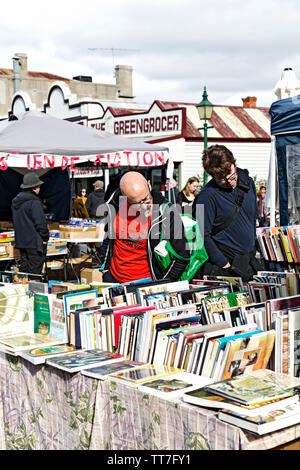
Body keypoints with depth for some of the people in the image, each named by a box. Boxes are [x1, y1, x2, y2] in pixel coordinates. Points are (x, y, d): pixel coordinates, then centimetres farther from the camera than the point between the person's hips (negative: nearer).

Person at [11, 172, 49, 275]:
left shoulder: (16, 201, 11)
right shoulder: (34, 202, -17)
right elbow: (40, 222, -19)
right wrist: (45, 238, -8)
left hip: (20, 241, 8)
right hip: (34, 241, -8)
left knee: (24, 267, 15)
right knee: (35, 270, -1)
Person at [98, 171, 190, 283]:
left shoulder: (166, 212, -20)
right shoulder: (114, 205, -10)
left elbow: (182, 256, -15)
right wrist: (105, 267, 11)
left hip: (146, 282, -4)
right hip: (112, 277, 4)